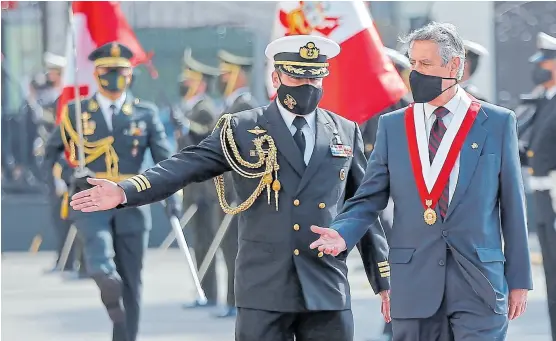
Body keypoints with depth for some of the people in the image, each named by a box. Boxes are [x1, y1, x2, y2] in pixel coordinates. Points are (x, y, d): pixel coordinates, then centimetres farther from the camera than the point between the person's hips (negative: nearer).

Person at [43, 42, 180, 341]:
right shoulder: (76, 112, 5)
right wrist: (68, 176, -10)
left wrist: (171, 197, -12)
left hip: (132, 205, 0)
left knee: (130, 285, 3)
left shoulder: (146, 113, 6)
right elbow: (51, 154, 11)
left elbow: (164, 159, 4)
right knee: (98, 246, -34)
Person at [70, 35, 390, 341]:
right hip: (264, 288, -2)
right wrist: (124, 191, -22)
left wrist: (384, 279, 12)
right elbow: (187, 166, -7)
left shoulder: (346, 132, 11)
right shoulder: (242, 129, 3)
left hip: (327, 288, 2)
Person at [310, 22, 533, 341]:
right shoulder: (393, 126, 8)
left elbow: (512, 205, 3)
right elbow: (370, 197, 7)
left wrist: (519, 279, 3)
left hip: (479, 282, -2)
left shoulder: (498, 123, 2)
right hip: (414, 283, 2)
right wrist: (343, 233, -14)